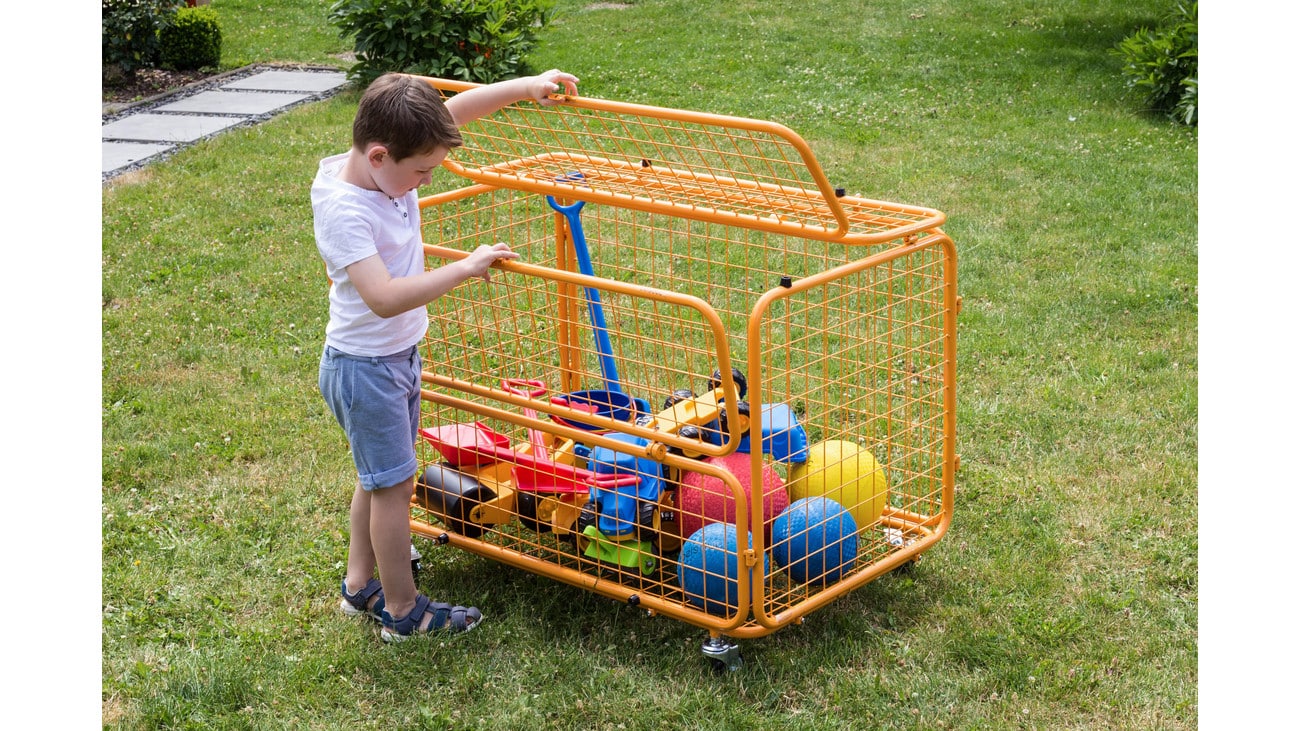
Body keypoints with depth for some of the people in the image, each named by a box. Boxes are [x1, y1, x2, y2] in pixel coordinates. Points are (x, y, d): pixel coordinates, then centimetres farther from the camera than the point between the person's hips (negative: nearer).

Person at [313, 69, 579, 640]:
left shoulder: (387, 161, -6)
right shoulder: (343, 210, -30)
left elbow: (456, 110, 5)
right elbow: (384, 297, -40)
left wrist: (524, 87, -3)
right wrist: (464, 269, -37)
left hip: (399, 356, 9)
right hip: (365, 368, -9)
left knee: (378, 479, 21)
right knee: (394, 485, 3)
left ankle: (361, 584, 37)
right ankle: (402, 610, 17)